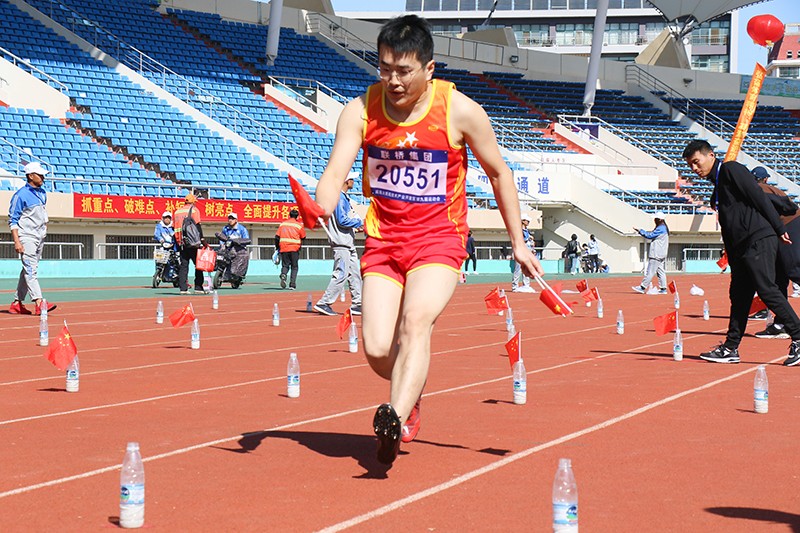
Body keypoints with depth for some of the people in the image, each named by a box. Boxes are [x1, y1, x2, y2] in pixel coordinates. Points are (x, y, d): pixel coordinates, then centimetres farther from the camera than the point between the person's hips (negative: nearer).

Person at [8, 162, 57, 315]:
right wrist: (16, 241, -17)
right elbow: (13, 220, -11)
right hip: (26, 237, -8)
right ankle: (39, 303, -23)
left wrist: (45, 224, 10)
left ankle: (17, 303, 17)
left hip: (40, 237, 8)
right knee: (31, 270, -14)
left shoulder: (42, 193, 13)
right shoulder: (20, 195, -10)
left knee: (28, 270, 10)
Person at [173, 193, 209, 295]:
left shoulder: (178, 211, 16)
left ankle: (183, 288, 1)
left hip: (181, 243, 5)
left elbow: (175, 229, 16)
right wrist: (202, 240, -12)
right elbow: (197, 225, -10)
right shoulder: (194, 209, -1)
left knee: (183, 266, 7)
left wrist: (177, 244, 21)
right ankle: (198, 287, -5)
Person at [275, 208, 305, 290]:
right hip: (295, 249, -2)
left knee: (285, 265, 10)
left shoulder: (282, 224, 8)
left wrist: (277, 247, 15)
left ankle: (283, 275, -20)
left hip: (283, 247, 2)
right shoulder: (299, 225, -1)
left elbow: (277, 237, 7)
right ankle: (292, 284, 0)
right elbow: (303, 237, 4)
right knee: (294, 267, 7)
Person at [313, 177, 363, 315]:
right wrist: (360, 222, -9)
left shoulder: (345, 197, 18)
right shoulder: (339, 197, -13)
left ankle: (357, 304, 14)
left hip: (349, 243, 11)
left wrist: (358, 225, 9)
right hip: (341, 243, -11)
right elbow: (342, 220, -19)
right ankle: (324, 303, -9)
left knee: (355, 273, 11)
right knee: (341, 274, -12)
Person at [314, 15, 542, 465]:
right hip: (383, 240, 3)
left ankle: (395, 418, -42)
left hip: (440, 240, -3)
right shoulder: (361, 111, -6)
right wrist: (322, 213, -37)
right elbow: (336, 173, -14)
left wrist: (518, 242, 5)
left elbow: (499, 172, 3)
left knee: (417, 323, -28)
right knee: (377, 351, -4)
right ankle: (410, 396, 29)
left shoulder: (460, 111, -11)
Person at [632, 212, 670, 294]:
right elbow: (652, 235, 20)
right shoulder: (663, 228, 17)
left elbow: (650, 235, -16)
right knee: (660, 271, 10)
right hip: (660, 255, 10)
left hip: (656, 255, -10)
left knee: (650, 271, -8)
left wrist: (640, 231, -10)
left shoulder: (661, 229, -15)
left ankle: (643, 287, -7)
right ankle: (663, 289, 9)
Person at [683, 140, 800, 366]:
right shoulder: (718, 183, 22)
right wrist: (731, 257, 18)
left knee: (767, 290, -13)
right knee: (739, 295, 9)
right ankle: (730, 349, 12)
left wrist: (779, 229, -14)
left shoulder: (731, 170, -4)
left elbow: (759, 197, -11)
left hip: (759, 240, -9)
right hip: (741, 247, 9)